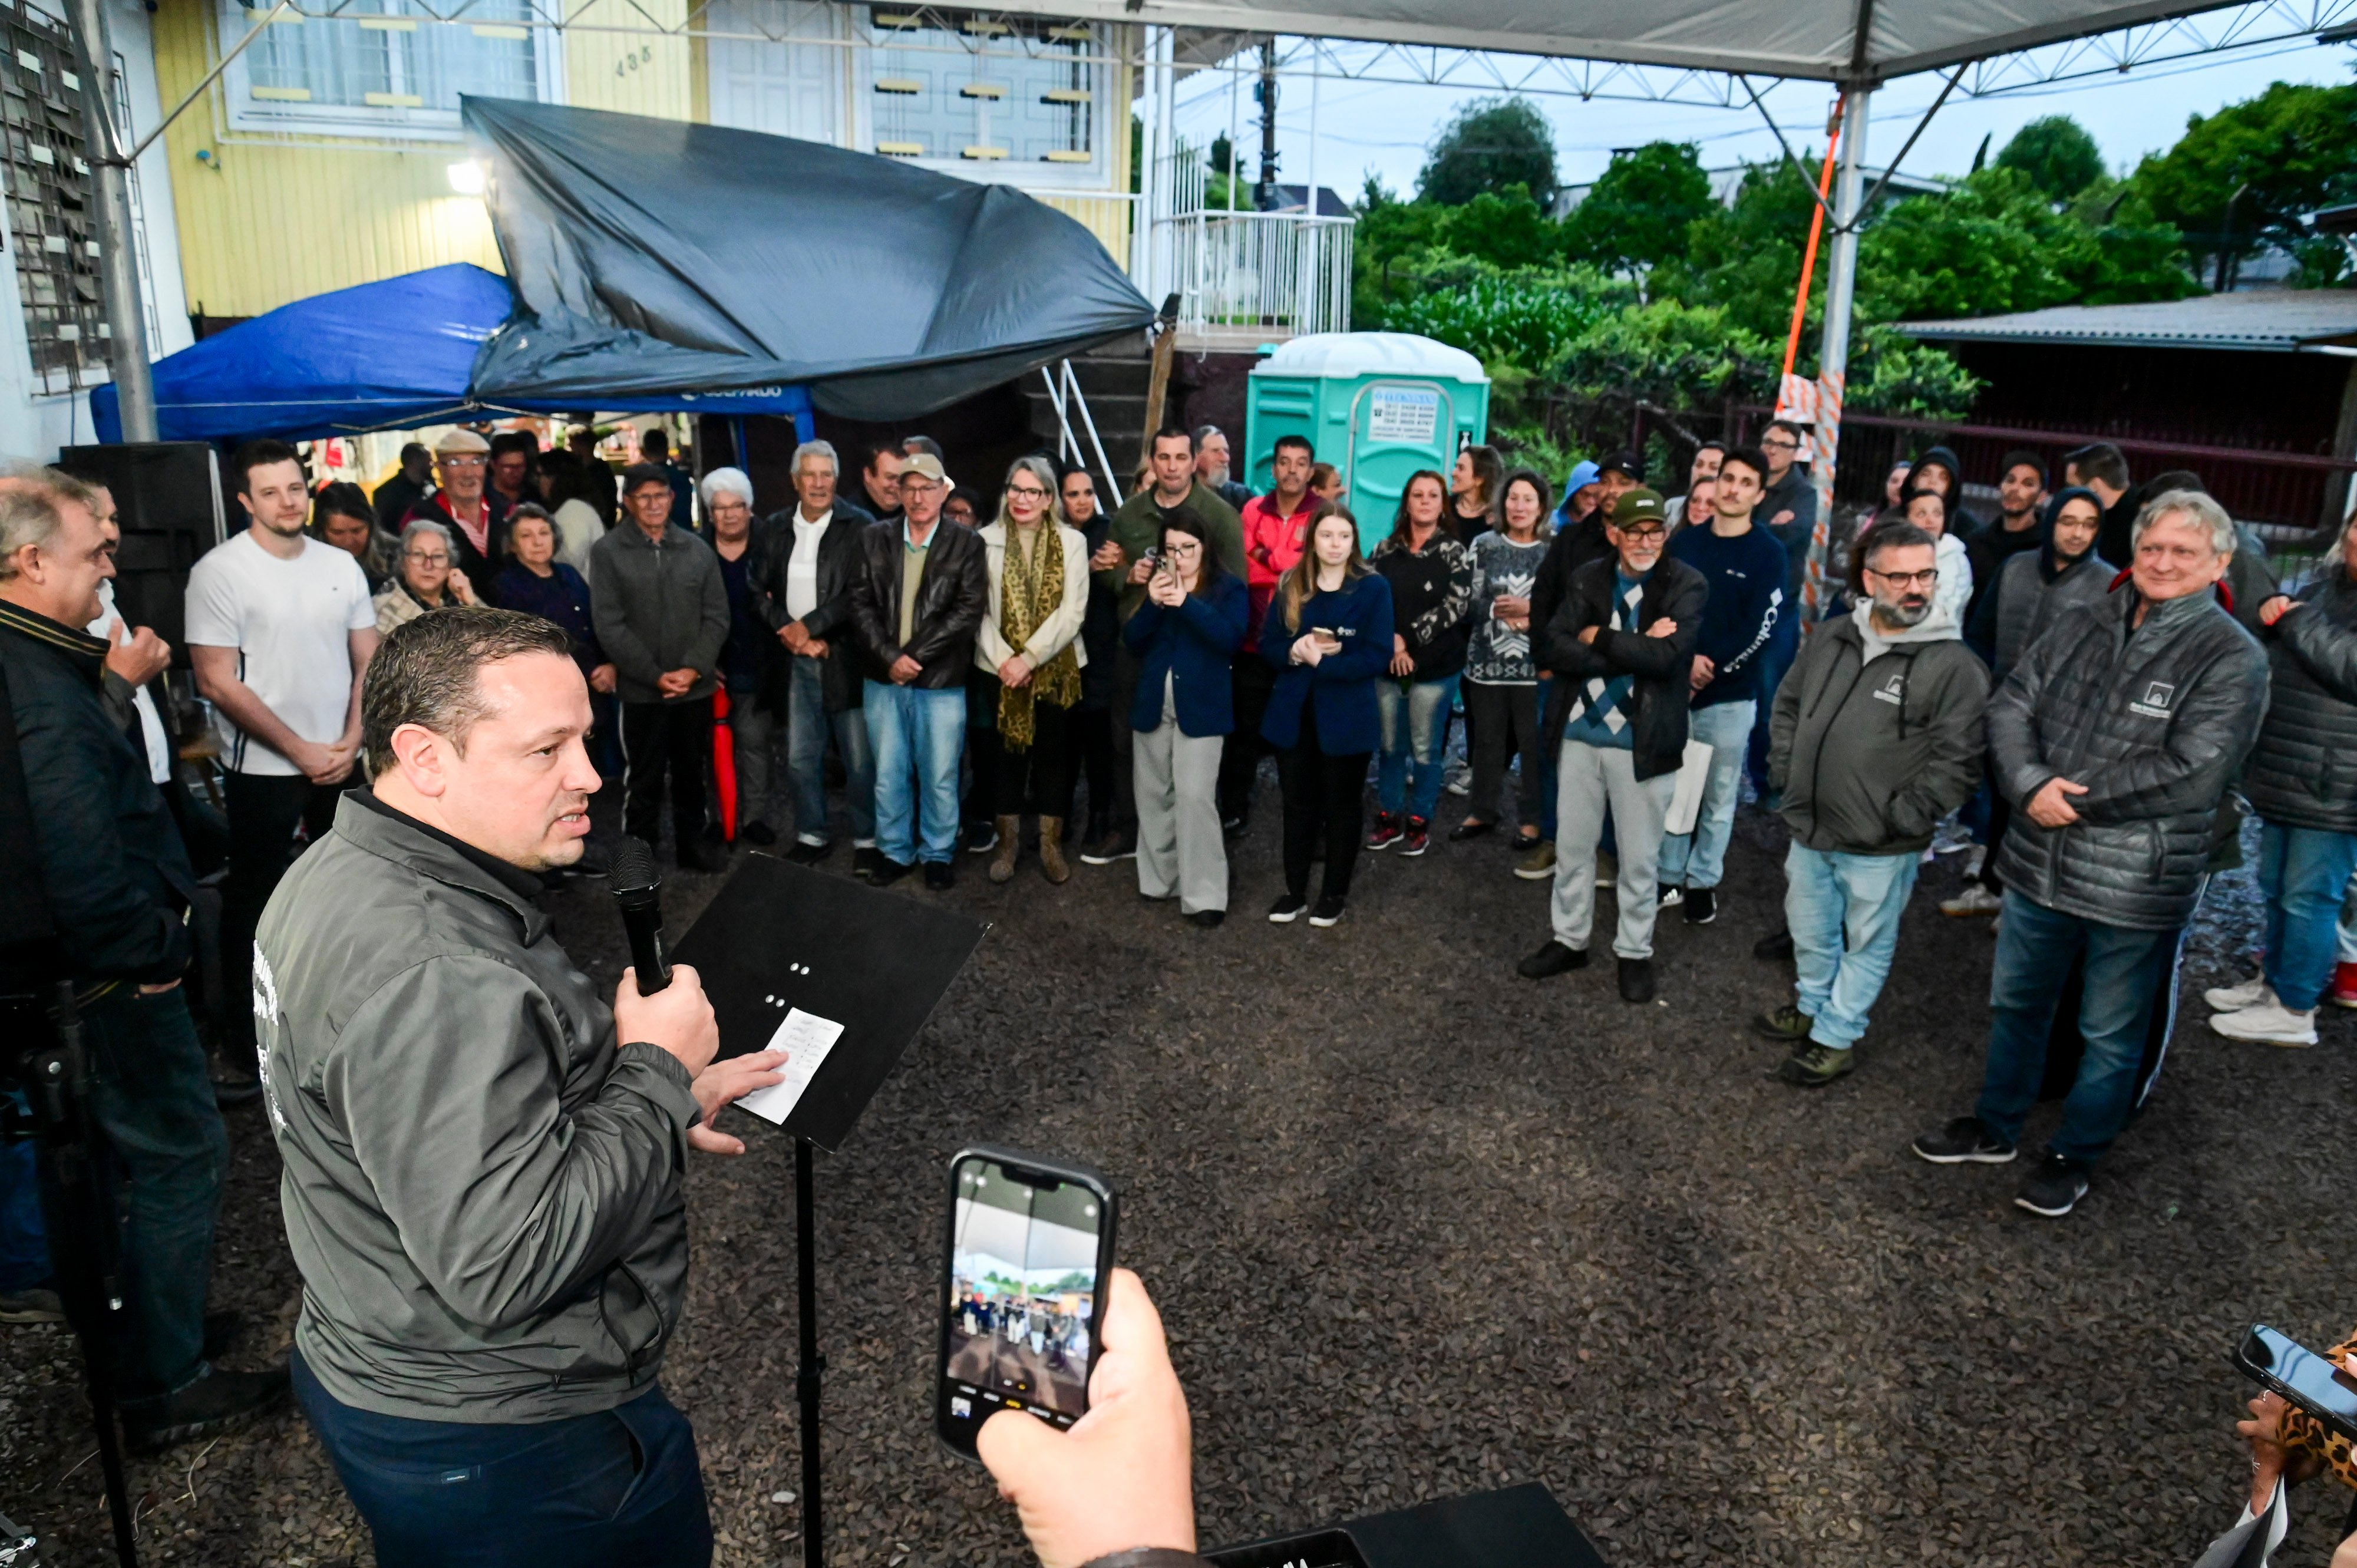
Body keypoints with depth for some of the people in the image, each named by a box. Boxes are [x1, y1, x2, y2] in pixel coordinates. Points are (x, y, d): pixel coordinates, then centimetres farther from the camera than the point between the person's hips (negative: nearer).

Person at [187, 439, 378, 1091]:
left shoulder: (340, 565, 4)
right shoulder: (220, 572, -10)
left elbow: (370, 662, 7)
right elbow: (218, 683, -13)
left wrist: (349, 742, -5)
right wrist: (301, 751, -12)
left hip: (343, 762, 5)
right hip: (263, 770, -5)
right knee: (254, 904, 4)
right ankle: (240, 1042, 15)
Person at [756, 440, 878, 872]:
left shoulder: (859, 526, -7)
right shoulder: (776, 528, 9)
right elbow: (763, 591, 8)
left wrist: (808, 625, -13)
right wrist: (788, 632, -8)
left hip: (847, 658, -4)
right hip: (797, 660, 5)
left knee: (860, 760, 1)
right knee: (800, 758, 12)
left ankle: (868, 840, 16)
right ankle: (812, 835, 27)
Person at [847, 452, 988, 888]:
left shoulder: (967, 545, -2)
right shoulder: (874, 539, 5)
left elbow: (968, 612, -10)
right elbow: (861, 604, -1)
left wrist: (914, 656, -15)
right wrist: (890, 657, -14)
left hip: (941, 682, -2)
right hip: (883, 680, 2)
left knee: (940, 778, 7)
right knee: (888, 776, 12)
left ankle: (938, 854, 24)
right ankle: (895, 852, 27)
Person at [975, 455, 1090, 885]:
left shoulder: (1071, 542, -2)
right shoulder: (988, 540, 0)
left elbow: (1073, 611, -9)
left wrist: (1030, 657, -15)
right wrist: (1003, 659, -13)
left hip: (1056, 668, 0)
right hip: (1000, 669, 1)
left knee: (1055, 753, 6)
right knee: (1006, 751, 8)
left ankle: (1051, 844, 17)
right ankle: (1008, 841, 21)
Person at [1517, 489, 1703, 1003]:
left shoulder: (1688, 586, -8)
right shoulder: (1588, 578, 2)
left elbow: (1664, 656, -23)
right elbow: (1552, 649, -10)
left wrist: (1598, 639, -12)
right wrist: (1633, 650, -19)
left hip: (1642, 741, -3)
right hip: (1579, 733, 3)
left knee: (1638, 858, 10)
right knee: (1572, 847, 15)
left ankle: (1635, 952, 28)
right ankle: (1569, 940, 32)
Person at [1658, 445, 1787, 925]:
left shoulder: (1768, 552, -3)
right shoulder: (1683, 541, 7)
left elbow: (1762, 629, -10)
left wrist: (1710, 670, -12)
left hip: (1730, 696, -3)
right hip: (1674, 685, 3)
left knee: (1719, 796, 6)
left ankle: (1703, 882, 17)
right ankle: (1669, 875, 20)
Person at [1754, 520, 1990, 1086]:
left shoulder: (1953, 665, -15)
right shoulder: (1830, 637, 2)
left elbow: (1958, 760, -16)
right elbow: (1788, 704, 17)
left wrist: (1902, 817, -16)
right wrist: (1786, 770, 8)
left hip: (1880, 849, -5)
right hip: (1810, 829, 5)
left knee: (1866, 944, 13)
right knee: (1810, 933, 23)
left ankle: (1836, 1036, 30)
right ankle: (1812, 1007, 47)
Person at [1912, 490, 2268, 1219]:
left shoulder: (2231, 657, -11)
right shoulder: (2081, 626, 4)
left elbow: (2192, 770, -20)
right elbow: (2011, 707, 0)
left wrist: (2075, 797, -17)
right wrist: (2032, 786, -18)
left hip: (2135, 883, -5)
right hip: (2038, 860, 5)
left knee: (2111, 1034, 12)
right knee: (2015, 1003, 20)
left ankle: (2074, 1156, 32)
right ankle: (1995, 1127, 40)